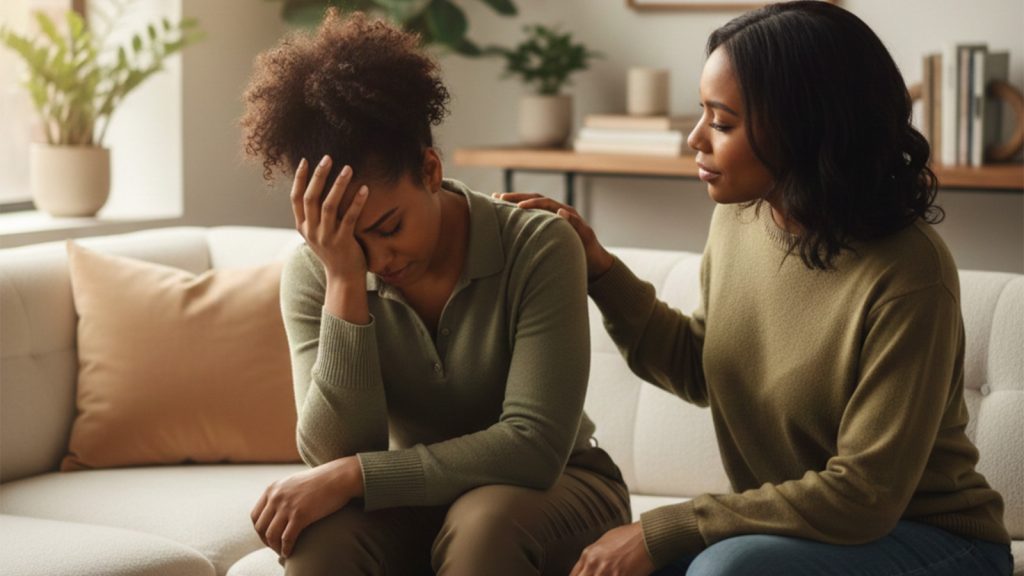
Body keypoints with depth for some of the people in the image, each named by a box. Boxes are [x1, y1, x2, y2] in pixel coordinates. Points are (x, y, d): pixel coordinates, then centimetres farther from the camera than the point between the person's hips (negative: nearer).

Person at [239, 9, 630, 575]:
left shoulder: (539, 247, -21)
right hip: (407, 497, 2)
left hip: (552, 488, -2)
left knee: (482, 523, -35)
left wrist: (351, 476, -30)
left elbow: (535, 447, -26)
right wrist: (346, 283, -31)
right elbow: (336, 454, -22)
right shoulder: (312, 273, -12)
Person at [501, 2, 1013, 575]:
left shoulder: (908, 276, -24)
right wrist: (598, 267, 1)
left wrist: (663, 529, -22)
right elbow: (699, 371, 14)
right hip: (789, 529, 6)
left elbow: (862, 495, -23)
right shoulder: (738, 216, -3)